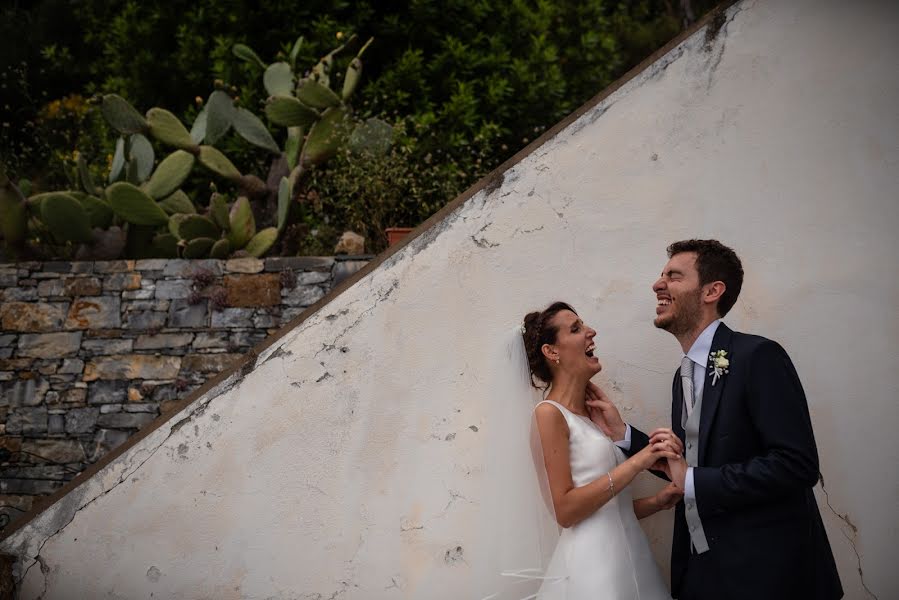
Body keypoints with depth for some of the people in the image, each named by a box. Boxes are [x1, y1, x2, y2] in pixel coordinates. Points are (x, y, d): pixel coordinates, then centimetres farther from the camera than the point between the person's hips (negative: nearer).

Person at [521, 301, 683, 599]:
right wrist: (638, 462, -19)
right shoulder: (549, 413, -9)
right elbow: (565, 510, -16)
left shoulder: (594, 412, 13)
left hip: (631, 556, 8)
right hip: (592, 563, -7)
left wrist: (656, 502, 0)